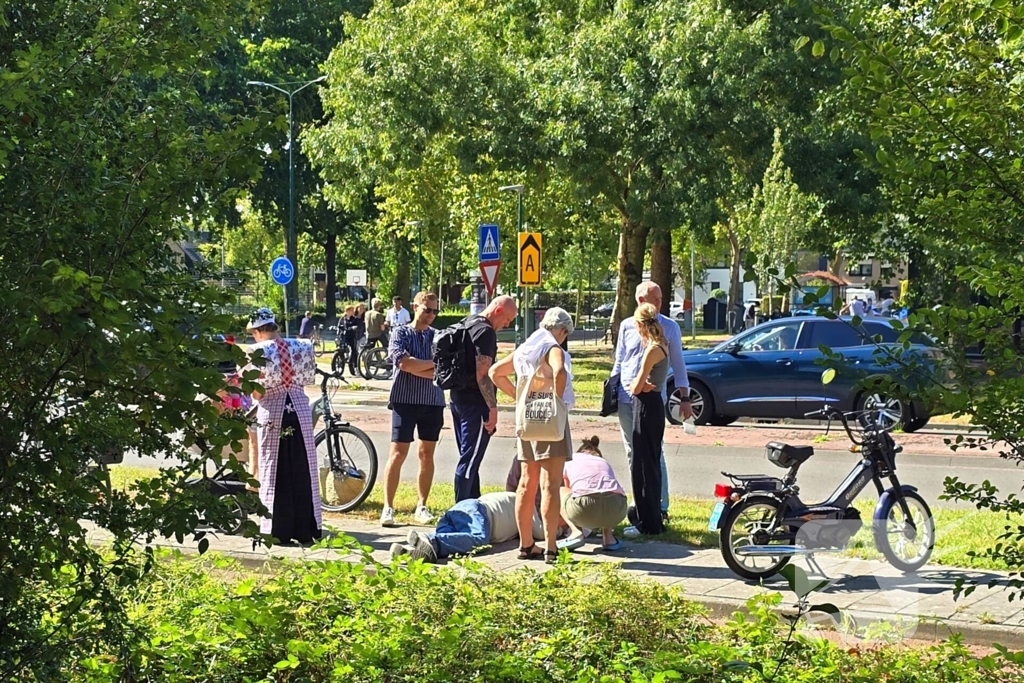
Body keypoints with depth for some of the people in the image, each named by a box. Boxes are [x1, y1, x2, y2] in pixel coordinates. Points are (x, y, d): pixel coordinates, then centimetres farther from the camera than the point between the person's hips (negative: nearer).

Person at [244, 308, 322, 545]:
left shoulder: (258, 351, -9)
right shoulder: (300, 347, 2)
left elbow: (257, 394, -10)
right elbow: (307, 379, 7)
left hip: (272, 413, -3)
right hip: (300, 410, 3)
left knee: (274, 472, 5)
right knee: (303, 470, 9)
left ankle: (278, 531, 6)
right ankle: (306, 529, 12)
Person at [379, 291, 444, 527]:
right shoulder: (401, 333, 2)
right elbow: (403, 362, -15)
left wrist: (414, 367, -13)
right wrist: (432, 364, -9)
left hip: (432, 401, 3)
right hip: (405, 400, -3)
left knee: (427, 454, 8)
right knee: (398, 454, -5)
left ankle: (422, 506, 16)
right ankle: (388, 507, -2)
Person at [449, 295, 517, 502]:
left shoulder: (467, 324, 14)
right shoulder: (486, 332, -17)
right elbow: (483, 374, -23)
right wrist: (493, 408, -20)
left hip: (457, 398, 10)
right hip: (475, 403, -10)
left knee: (468, 458, 18)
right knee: (469, 460, -6)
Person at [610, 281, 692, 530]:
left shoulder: (669, 327, 2)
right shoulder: (627, 326, 8)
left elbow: (678, 364, 5)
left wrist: (685, 399, 2)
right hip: (626, 398, 4)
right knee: (632, 453, 9)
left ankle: (660, 507, -5)